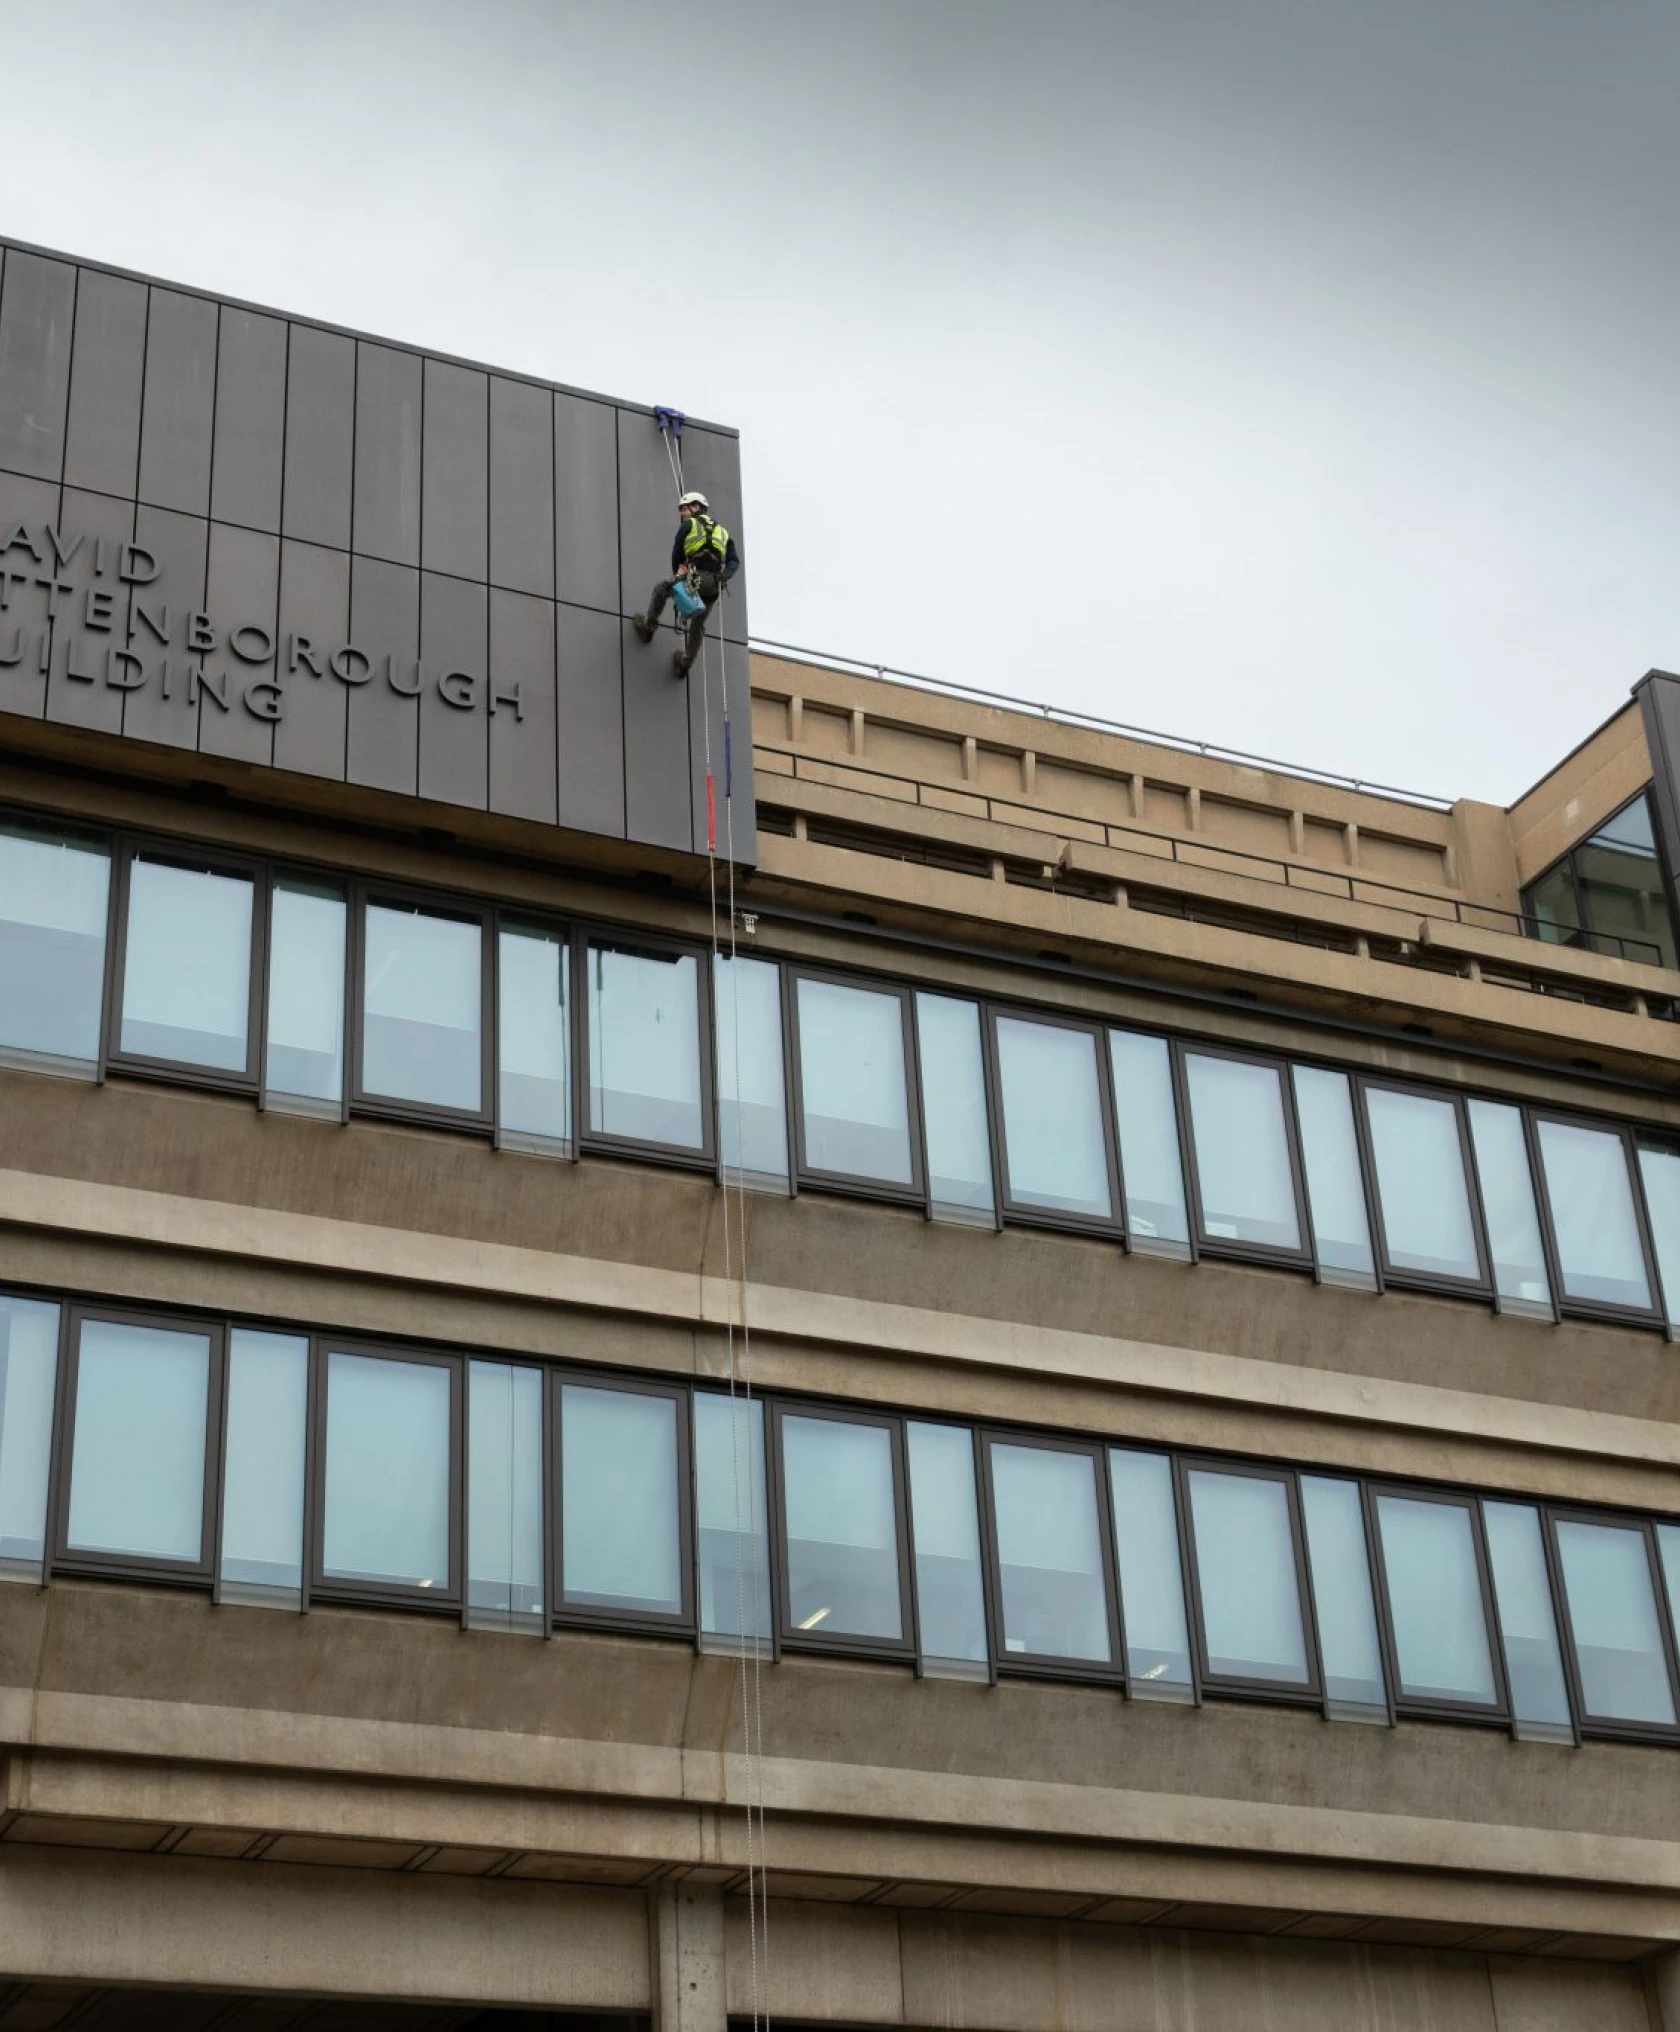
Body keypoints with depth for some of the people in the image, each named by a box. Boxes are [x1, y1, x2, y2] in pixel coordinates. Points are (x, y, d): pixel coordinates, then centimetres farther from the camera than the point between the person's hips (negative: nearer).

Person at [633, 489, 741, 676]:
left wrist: (676, 575, 26)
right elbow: (734, 561, 13)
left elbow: (677, 554, 11)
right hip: (714, 587, 5)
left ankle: (648, 627, 24)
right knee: (697, 626, 20)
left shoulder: (688, 525, 12)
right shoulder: (722, 531, 25)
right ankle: (686, 663, 26)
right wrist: (723, 578, 2)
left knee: (661, 589, 21)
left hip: (696, 578, -5)